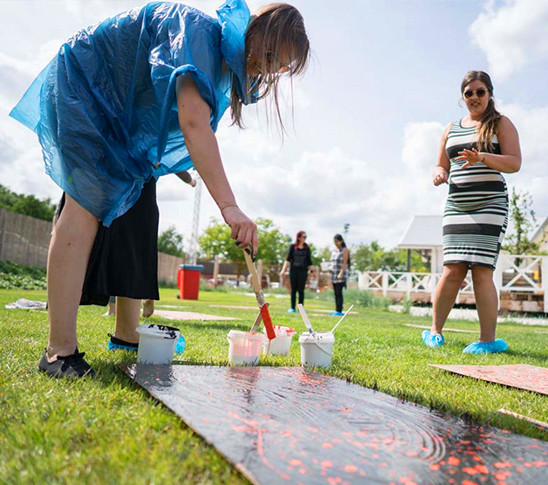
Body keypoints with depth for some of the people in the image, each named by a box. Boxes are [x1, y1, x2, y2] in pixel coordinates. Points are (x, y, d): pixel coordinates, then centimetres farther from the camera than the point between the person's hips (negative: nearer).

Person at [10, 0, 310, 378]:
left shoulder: (226, 65, 1)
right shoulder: (198, 30, -29)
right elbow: (194, 121, -44)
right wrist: (228, 205, -49)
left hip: (126, 121, 9)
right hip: (82, 83, -9)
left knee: (138, 211, 0)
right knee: (91, 198, -25)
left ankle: (127, 332, 6)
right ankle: (60, 349, -26)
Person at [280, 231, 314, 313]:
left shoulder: (307, 248, 6)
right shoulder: (292, 247, 3)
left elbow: (309, 261, 9)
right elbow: (288, 259, 1)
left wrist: (312, 271, 3)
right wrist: (283, 270, -8)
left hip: (303, 271, 0)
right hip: (293, 270, 0)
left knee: (301, 290, -1)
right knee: (293, 290, 5)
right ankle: (292, 308, 12)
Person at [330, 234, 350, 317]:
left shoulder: (344, 250, -4)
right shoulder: (334, 251, 17)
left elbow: (345, 263, -12)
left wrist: (341, 274, -19)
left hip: (341, 276, -7)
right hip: (334, 275, 7)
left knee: (339, 293, -11)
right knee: (336, 293, 5)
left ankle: (339, 311, -11)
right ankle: (336, 311, 8)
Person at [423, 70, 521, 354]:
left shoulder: (501, 124, 6)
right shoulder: (451, 129, 18)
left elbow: (514, 163, -6)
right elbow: (442, 167, 20)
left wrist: (482, 157, -23)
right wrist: (439, 174, -4)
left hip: (490, 205, -3)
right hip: (456, 206, 3)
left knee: (481, 272, -10)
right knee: (452, 270, -3)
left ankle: (488, 340, -1)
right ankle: (434, 331, 10)